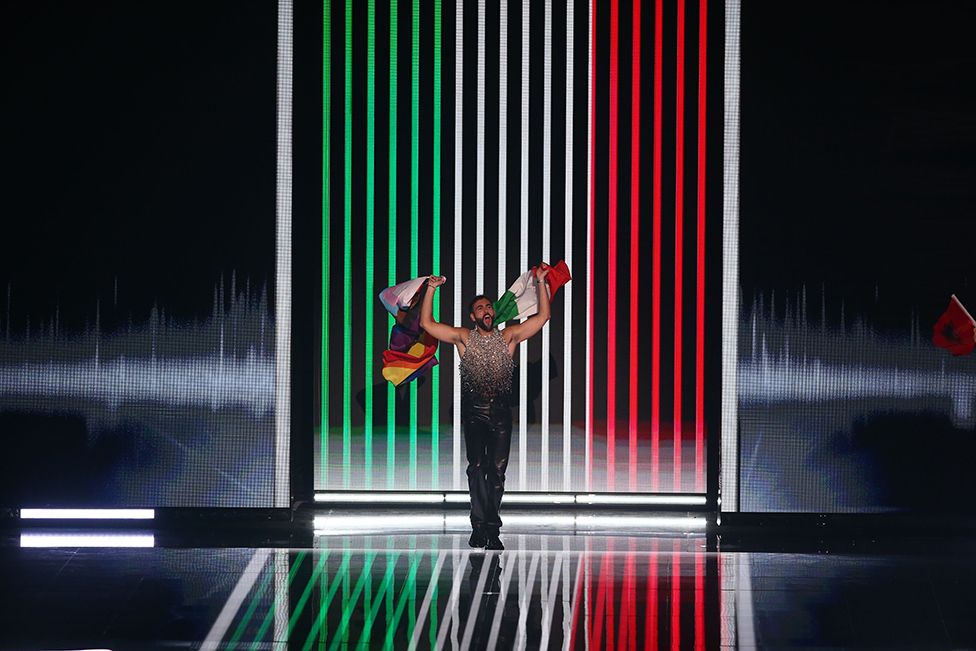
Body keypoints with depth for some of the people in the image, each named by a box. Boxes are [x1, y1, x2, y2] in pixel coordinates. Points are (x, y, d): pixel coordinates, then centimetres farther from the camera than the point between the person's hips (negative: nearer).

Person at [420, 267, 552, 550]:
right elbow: (427, 324, 2)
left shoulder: (509, 337, 8)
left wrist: (541, 283, -2)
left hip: (500, 410, 1)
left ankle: (487, 527, 4)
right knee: (477, 466, -12)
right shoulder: (463, 338, 7)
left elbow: (542, 317, 5)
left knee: (497, 469, -2)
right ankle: (483, 525, -12)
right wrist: (431, 290, -6)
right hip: (473, 410, -1)